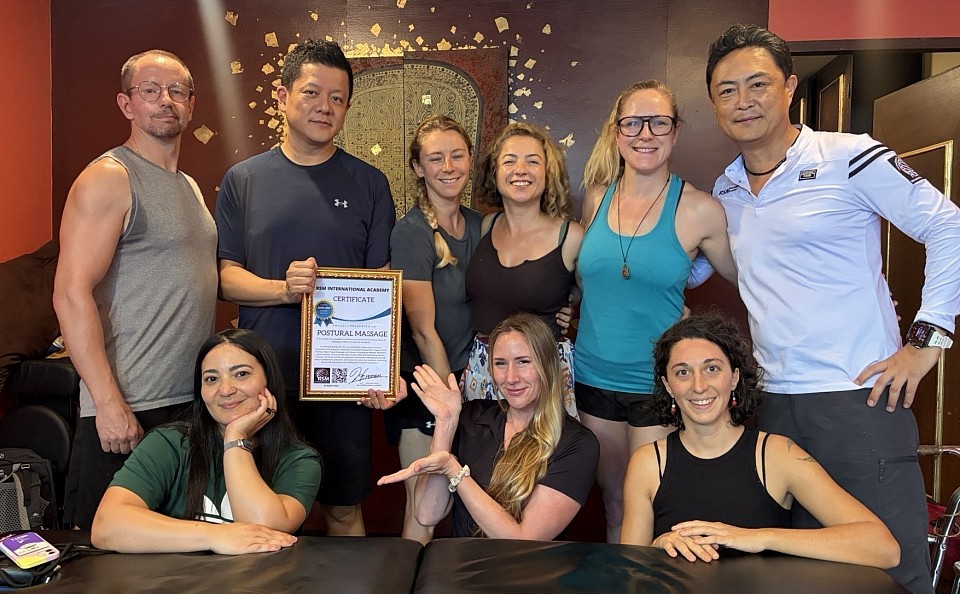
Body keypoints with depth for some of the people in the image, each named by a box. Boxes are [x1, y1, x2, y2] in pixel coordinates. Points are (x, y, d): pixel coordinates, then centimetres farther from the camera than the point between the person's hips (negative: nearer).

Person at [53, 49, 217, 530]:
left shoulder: (190, 186, 16)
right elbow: (71, 293, -16)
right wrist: (108, 402, -20)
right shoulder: (108, 179, -9)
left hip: (195, 401, 7)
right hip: (127, 408, -7)